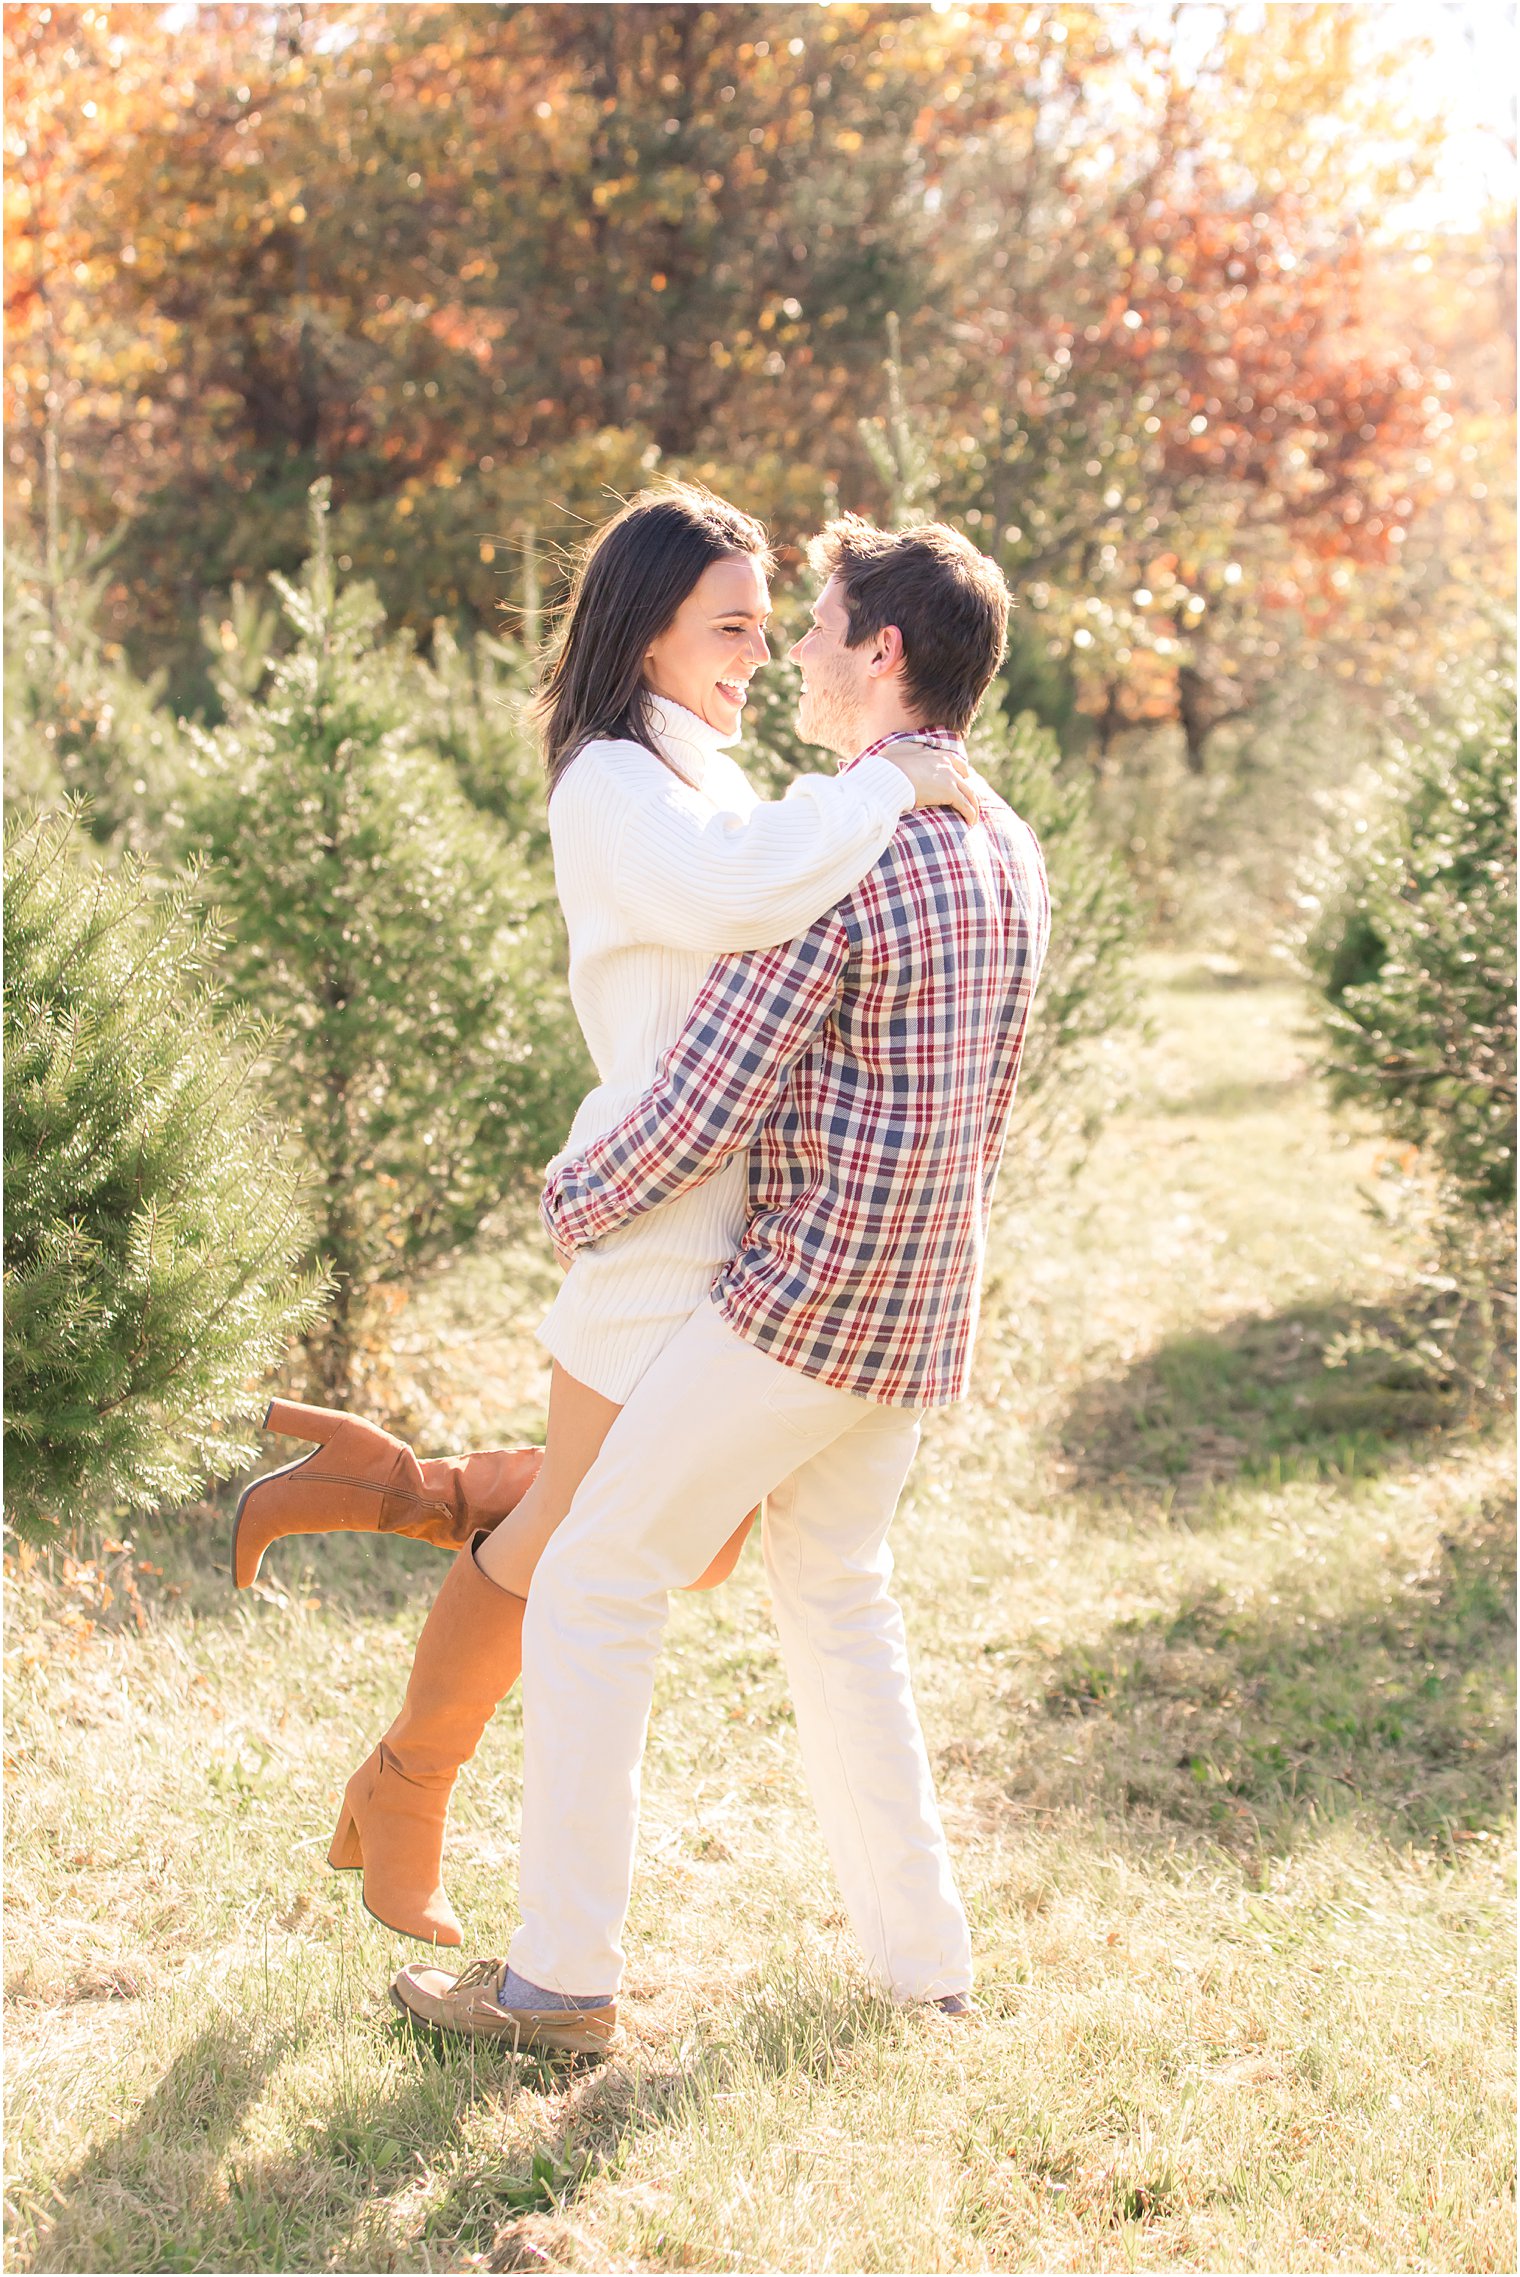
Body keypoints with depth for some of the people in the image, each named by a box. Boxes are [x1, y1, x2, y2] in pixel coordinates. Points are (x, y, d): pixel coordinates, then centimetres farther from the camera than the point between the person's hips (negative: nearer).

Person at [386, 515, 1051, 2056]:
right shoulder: (1010, 856, 9)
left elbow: (697, 1117, -19)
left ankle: (563, 1974, 4)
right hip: (928, 1310, 9)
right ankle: (919, 1955, 25)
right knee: (833, 1591, 22)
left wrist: (570, 1205, -2)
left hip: (804, 1297, -9)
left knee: (593, 1585, 1)